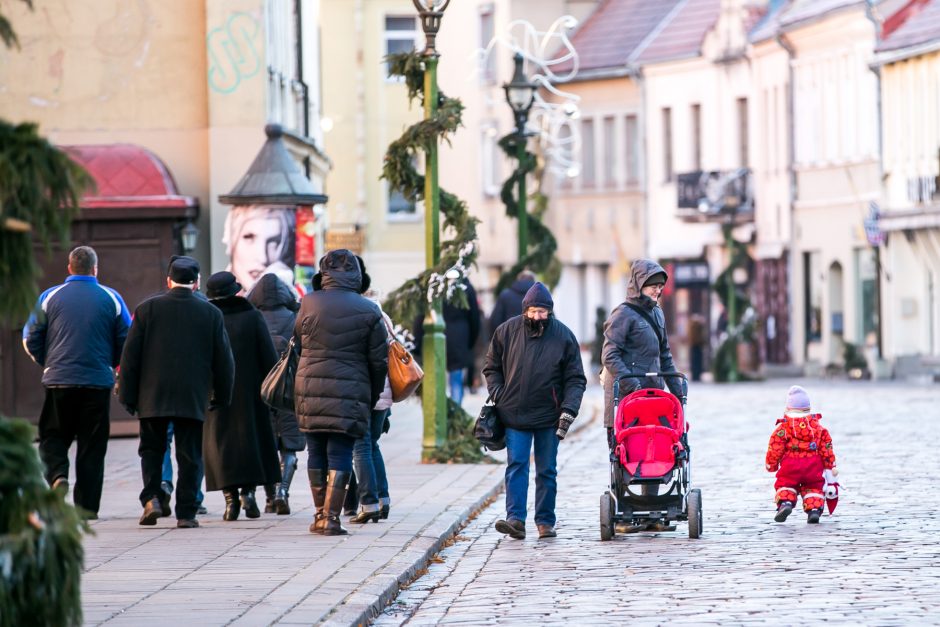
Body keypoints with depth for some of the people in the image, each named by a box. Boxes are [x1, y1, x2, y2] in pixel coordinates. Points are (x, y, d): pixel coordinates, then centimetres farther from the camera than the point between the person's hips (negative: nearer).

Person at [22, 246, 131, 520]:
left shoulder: (49, 297, 2)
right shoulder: (111, 299, 2)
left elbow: (30, 339, 4)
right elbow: (127, 342, 4)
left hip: (58, 381, 0)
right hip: (98, 381, 0)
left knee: (53, 435, 13)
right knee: (92, 445, 6)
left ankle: (57, 475, -14)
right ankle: (87, 504, 4)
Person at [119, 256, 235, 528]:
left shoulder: (147, 309, -2)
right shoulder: (211, 313, 0)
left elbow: (130, 356, -1)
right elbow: (223, 360, 3)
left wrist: (128, 395, 5)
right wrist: (221, 396, 14)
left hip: (153, 396, 0)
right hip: (193, 398, 0)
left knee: (152, 449, 13)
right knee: (189, 455, 5)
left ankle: (152, 498, -5)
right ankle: (186, 513, 3)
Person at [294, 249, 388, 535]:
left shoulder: (308, 304, 0)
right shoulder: (369, 311, -1)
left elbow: (298, 344, 10)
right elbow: (379, 361, 3)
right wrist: (372, 398, 14)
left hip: (310, 392, 1)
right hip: (351, 394, -1)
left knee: (316, 452, 12)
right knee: (340, 455, 0)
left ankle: (320, 514, 18)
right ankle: (331, 517, -6)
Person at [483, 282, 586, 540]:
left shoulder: (563, 336, -3)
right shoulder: (507, 331, 0)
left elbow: (575, 379, -1)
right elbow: (491, 368, 12)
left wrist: (568, 411, -12)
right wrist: (498, 396, -2)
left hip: (549, 416, 0)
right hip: (514, 414, 0)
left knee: (547, 470, 7)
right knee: (516, 466, -8)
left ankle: (545, 521, 14)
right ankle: (515, 518, -14)